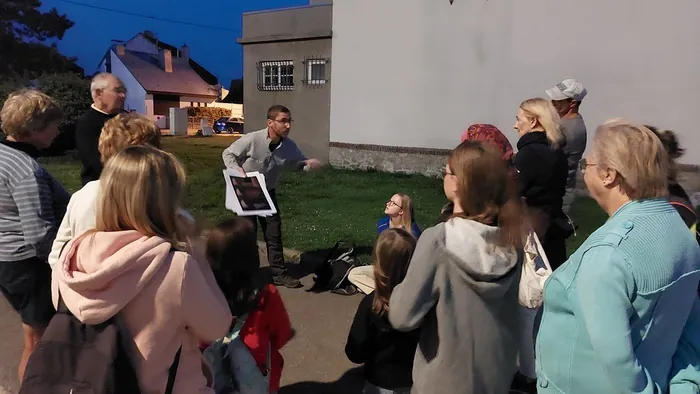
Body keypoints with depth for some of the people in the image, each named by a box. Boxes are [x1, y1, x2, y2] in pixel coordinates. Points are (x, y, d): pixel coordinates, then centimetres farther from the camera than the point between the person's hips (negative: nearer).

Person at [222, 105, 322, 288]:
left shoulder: (289, 146, -14)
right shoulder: (252, 139, -26)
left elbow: (299, 162, 3)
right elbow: (228, 153, -11)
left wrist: (309, 163, -21)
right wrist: (237, 169, -31)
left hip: (267, 192, 4)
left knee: (274, 231, 5)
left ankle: (278, 273, 15)